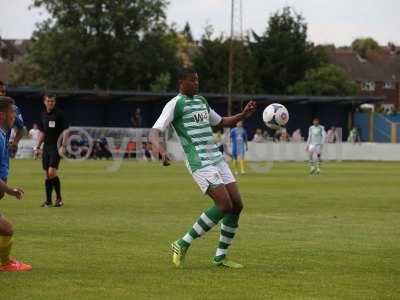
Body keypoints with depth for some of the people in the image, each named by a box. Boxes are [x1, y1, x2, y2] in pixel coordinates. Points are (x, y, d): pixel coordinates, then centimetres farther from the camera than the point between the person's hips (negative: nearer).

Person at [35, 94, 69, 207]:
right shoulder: (43, 115, 12)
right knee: (47, 175, 6)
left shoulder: (59, 114, -6)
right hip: (46, 147, 6)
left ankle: (59, 198, -2)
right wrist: (38, 146, 13)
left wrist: (63, 146, -17)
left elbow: (65, 131, -9)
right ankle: (48, 200, 12)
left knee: (52, 172, -16)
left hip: (56, 147, -6)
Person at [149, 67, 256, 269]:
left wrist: (243, 115, 14)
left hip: (216, 159, 8)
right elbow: (154, 132, -15)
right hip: (199, 162, -8)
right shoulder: (175, 104, -6)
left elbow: (221, 123, 32)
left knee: (237, 205, 2)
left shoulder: (201, 101, 19)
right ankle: (183, 245, -7)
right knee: (224, 205, -18)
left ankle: (220, 257, 12)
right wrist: (160, 150, -37)